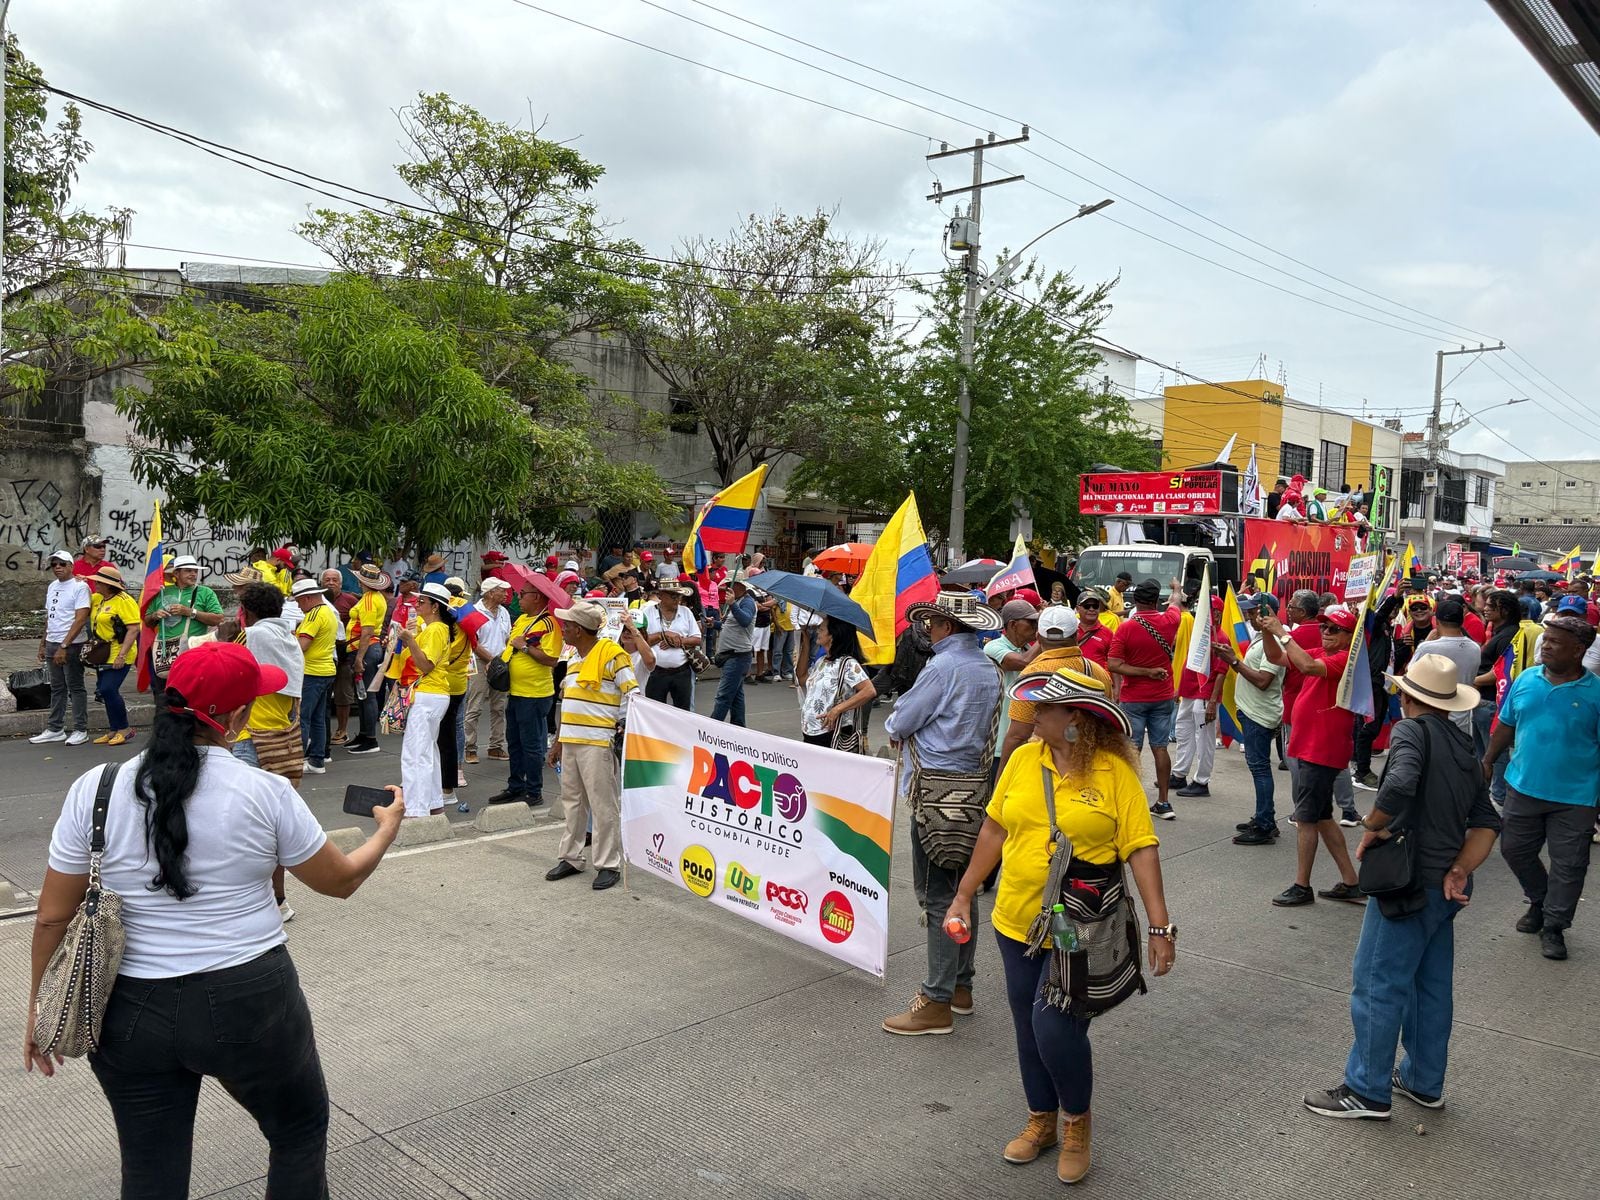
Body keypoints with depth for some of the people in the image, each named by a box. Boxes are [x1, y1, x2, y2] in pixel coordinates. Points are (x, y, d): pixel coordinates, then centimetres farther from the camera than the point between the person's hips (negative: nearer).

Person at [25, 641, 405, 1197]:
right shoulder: (265, 792, -12)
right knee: (301, 1131, 22)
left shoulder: (93, 790, -7)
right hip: (250, 1004, -2)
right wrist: (387, 829, 19)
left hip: (131, 1013, 3)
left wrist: (40, 1004, 14)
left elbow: (53, 917, -1)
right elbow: (341, 880, 1)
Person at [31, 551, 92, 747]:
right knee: (57, 688, 12)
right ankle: (55, 729, 19)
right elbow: (49, 617, 20)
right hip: (52, 644, 7)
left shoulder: (80, 586, -10)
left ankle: (80, 731, 5)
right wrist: (43, 643, 16)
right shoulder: (52, 586, 14)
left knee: (75, 687, -1)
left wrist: (64, 646, -21)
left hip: (72, 645, -7)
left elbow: (80, 620, -17)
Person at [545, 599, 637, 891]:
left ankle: (609, 865, 5)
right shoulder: (574, 655, 15)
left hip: (596, 743, -8)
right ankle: (570, 857, 26)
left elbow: (634, 696, -11)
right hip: (570, 741, 8)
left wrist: (619, 725, -16)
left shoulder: (611, 654, -10)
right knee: (572, 801, 15)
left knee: (603, 804, -2)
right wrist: (558, 743, 20)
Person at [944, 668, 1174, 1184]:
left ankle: (1077, 1123, 21)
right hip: (1018, 924, 5)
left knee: (1055, 1029, -9)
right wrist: (964, 895, 10)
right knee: (1028, 1029, 15)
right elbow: (995, 829, 7)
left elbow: (1141, 848, -12)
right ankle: (1041, 1121, 38)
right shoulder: (1023, 759, -1)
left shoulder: (1115, 772, -12)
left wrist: (1160, 924, -16)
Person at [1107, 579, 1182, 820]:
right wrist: (1177, 587, 40)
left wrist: (1147, 672, -14)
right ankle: (1163, 802, 13)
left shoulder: (1125, 628, -12)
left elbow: (1114, 665, -18)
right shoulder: (1169, 622, -4)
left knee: (1132, 750, 1)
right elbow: (1177, 601, 20)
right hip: (1163, 698, 3)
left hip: (1133, 699, -3)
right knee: (1160, 748, 9)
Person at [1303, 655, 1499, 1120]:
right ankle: (1424, 1082, 31)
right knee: (1431, 985, 19)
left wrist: (1373, 828, -17)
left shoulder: (1413, 731, -14)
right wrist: (1460, 870, -1)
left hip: (1411, 882, -9)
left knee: (1377, 984, 0)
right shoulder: (1463, 746, 11)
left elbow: (1399, 786, -33)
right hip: (1446, 886, 9)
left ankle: (1368, 1091, 9)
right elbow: (1486, 821, 8)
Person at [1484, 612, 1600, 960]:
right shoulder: (1526, 679, 0)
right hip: (1523, 787, 4)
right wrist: (1488, 761, 12)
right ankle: (1540, 902, 40)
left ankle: (1553, 926, 23)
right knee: (1515, 851, 16)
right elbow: (1506, 725, 11)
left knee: (1568, 866, 6)